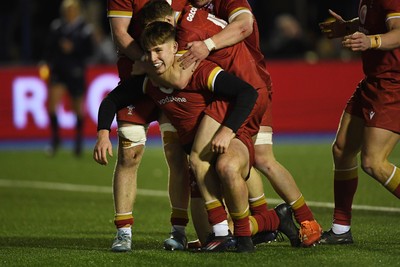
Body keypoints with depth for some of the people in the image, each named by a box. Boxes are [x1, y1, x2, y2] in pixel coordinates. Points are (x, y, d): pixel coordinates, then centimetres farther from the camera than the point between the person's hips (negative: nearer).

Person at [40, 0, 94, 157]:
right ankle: (55, 139, -2)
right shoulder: (56, 26, 4)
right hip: (58, 70, 2)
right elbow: (49, 48, 10)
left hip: (76, 72, -2)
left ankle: (78, 144, 25)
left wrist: (73, 49, -18)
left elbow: (89, 52, -6)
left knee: (78, 107, 8)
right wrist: (46, 64, -2)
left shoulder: (85, 29, -4)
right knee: (52, 101, -17)